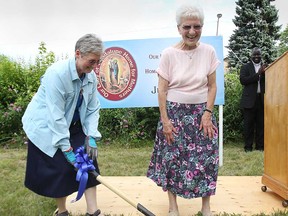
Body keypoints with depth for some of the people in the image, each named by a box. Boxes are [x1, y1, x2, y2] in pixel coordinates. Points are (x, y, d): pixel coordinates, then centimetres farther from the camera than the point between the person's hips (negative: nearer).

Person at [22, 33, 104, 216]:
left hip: (74, 126, 6)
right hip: (46, 128, -6)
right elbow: (56, 115, -29)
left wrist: (91, 137, -15)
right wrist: (67, 149, -27)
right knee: (61, 168, -5)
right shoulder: (57, 73, -28)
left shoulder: (91, 77, -8)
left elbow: (93, 109, -4)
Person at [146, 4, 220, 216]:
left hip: (201, 112, 2)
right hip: (174, 112, -1)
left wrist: (208, 113, -6)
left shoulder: (209, 51, -2)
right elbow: (162, 90, -6)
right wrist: (165, 120, -9)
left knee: (205, 158, 3)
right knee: (172, 158, 4)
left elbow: (212, 86, 3)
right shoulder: (169, 53, -7)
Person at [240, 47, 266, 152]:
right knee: (249, 124, 1)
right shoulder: (245, 67, 6)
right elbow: (243, 80, -9)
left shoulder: (265, 67, 13)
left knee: (261, 124, 3)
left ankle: (260, 145, 11)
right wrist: (258, 74, -14)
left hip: (262, 99, 2)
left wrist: (264, 73, -13)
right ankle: (248, 146, 6)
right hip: (250, 100, -2)